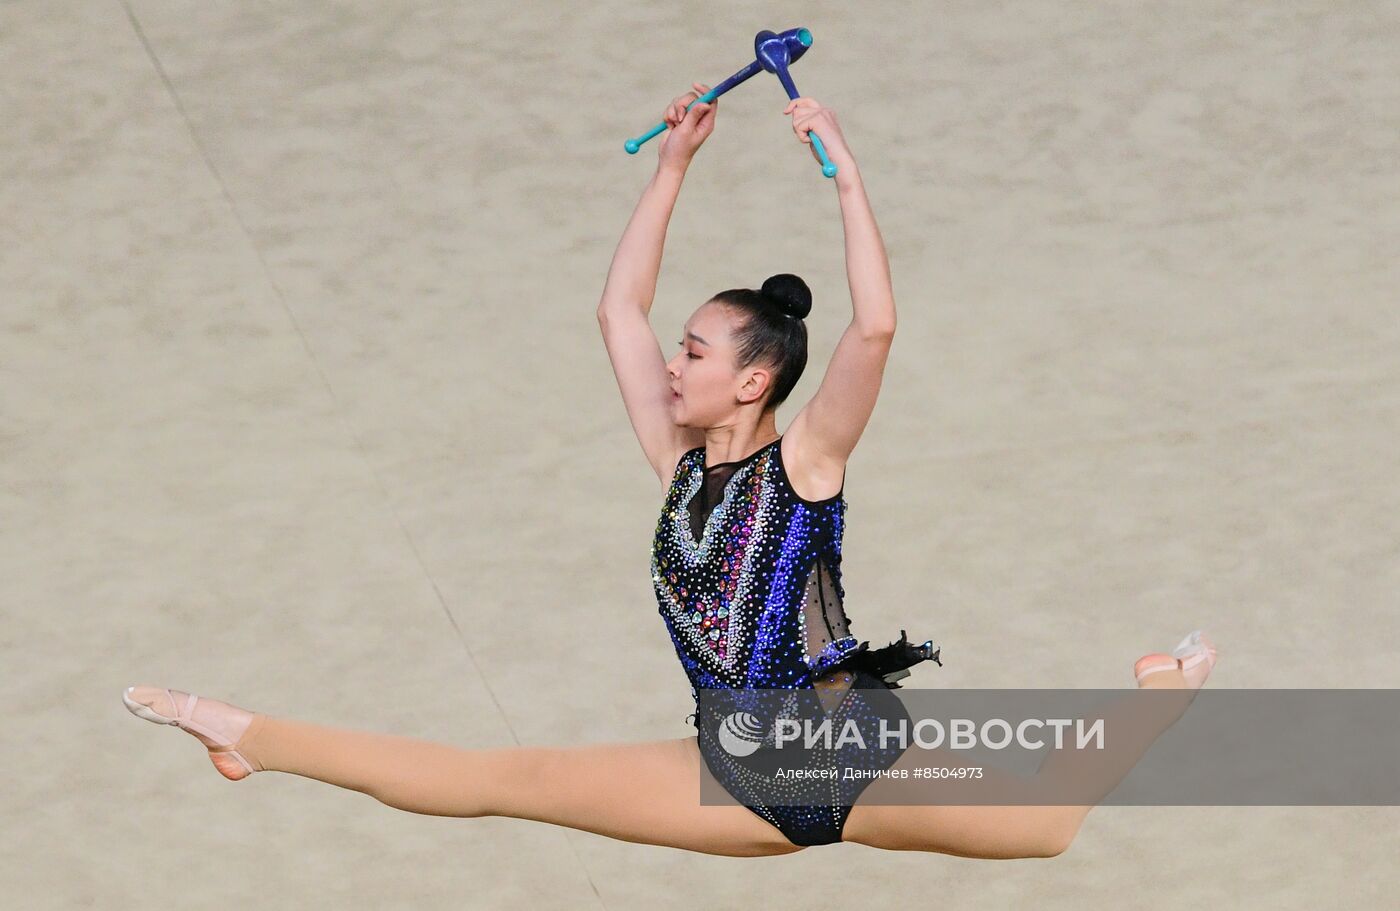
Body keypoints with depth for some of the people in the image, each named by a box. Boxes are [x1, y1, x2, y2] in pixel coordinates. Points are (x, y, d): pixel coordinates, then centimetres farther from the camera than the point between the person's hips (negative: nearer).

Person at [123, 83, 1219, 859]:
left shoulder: (804, 457, -6)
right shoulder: (682, 463, 10)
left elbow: (875, 327, -22)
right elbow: (620, 309, 14)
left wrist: (844, 170, -20)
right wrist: (673, 167, 11)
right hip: (738, 781, 4)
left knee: (1046, 828, -17)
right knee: (495, 778, -3)